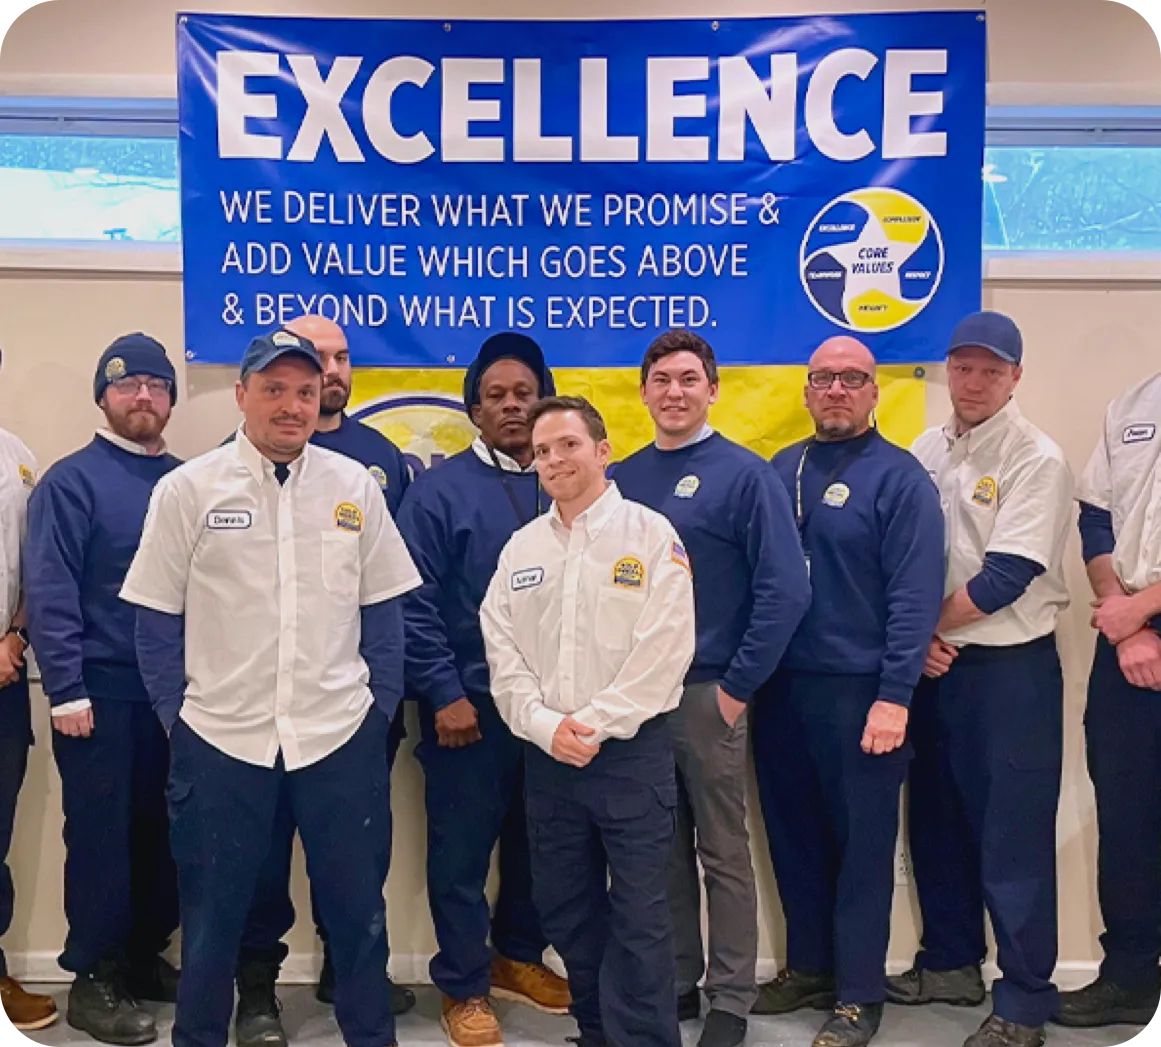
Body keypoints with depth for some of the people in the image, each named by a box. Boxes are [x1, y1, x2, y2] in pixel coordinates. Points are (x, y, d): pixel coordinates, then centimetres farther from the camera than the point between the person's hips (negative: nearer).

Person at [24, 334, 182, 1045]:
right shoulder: (71, 482, -4)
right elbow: (50, 596, -10)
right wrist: (66, 692, -15)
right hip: (101, 692, -4)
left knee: (163, 832, 13)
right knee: (100, 836, 4)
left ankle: (147, 957, 29)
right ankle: (95, 978, 18)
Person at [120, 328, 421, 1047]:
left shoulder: (355, 486, 1)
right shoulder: (187, 490, -3)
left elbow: (383, 610, 6)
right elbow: (157, 618, 1)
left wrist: (381, 707, 2)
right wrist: (177, 715, -1)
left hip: (341, 734, 1)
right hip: (220, 737, -1)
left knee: (358, 905, 14)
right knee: (214, 911, 15)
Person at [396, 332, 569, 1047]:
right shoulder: (440, 490, -4)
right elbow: (415, 603, -8)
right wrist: (444, 693, -13)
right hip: (471, 701, -3)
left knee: (538, 840, 17)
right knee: (463, 848, 6)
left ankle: (519, 955, 37)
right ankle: (464, 988, 23)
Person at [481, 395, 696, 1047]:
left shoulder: (650, 534, -4)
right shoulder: (522, 547, 10)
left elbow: (664, 649, -12)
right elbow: (502, 651, 5)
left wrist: (594, 724, -14)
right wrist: (546, 726, -9)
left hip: (632, 750, -5)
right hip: (547, 755, 5)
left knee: (640, 917, 0)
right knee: (566, 910, 15)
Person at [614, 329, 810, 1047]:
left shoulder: (744, 475, -8)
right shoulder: (623, 478, 7)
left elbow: (785, 590, -13)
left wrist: (737, 687, -13)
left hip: (708, 692, -4)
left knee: (722, 851, 7)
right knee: (662, 850, 15)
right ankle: (675, 981, 31)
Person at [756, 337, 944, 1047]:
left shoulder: (901, 477, -6)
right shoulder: (780, 470, 10)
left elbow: (915, 596, -12)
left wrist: (894, 696, -18)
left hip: (860, 690, -5)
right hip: (780, 686, 5)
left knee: (863, 842, 6)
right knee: (793, 831, 15)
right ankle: (808, 967, 32)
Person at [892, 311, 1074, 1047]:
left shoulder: (1037, 460, -10)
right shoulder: (925, 452, 7)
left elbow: (1006, 578, -17)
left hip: (1012, 669, -6)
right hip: (934, 665, 6)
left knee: (1013, 839, 0)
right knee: (939, 823, 16)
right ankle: (953, 962, 34)